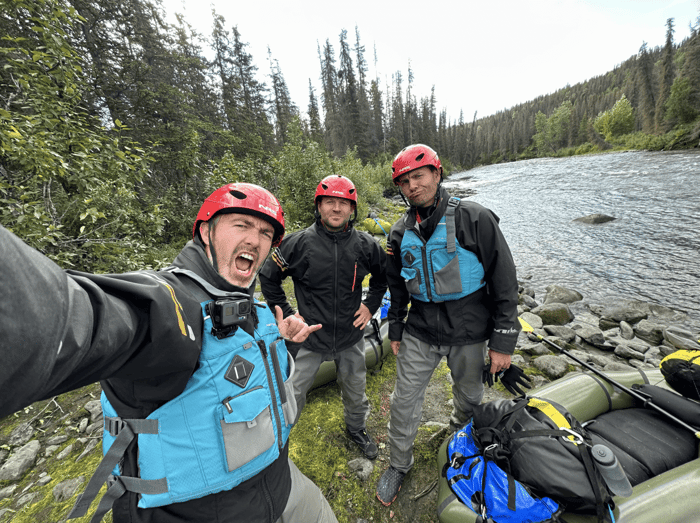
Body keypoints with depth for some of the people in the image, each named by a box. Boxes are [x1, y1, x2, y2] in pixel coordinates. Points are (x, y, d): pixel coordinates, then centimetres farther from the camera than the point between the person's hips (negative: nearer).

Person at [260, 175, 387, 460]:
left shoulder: (365, 244, -6)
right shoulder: (299, 242, -14)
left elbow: (383, 275, 12)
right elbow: (268, 278, -3)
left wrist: (370, 305, 2)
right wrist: (286, 314, -5)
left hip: (351, 336, 3)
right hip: (309, 336, -2)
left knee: (355, 390, 23)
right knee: (292, 395, 12)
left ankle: (356, 428, 53)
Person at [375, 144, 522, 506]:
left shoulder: (474, 219, -12)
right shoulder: (400, 234, 0)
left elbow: (504, 281, -9)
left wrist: (503, 341, -9)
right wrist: (395, 330, 14)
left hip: (468, 335, -1)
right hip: (419, 334, 2)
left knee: (469, 396, 22)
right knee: (404, 401, 10)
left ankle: (460, 432, 57)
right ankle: (398, 465, 37)